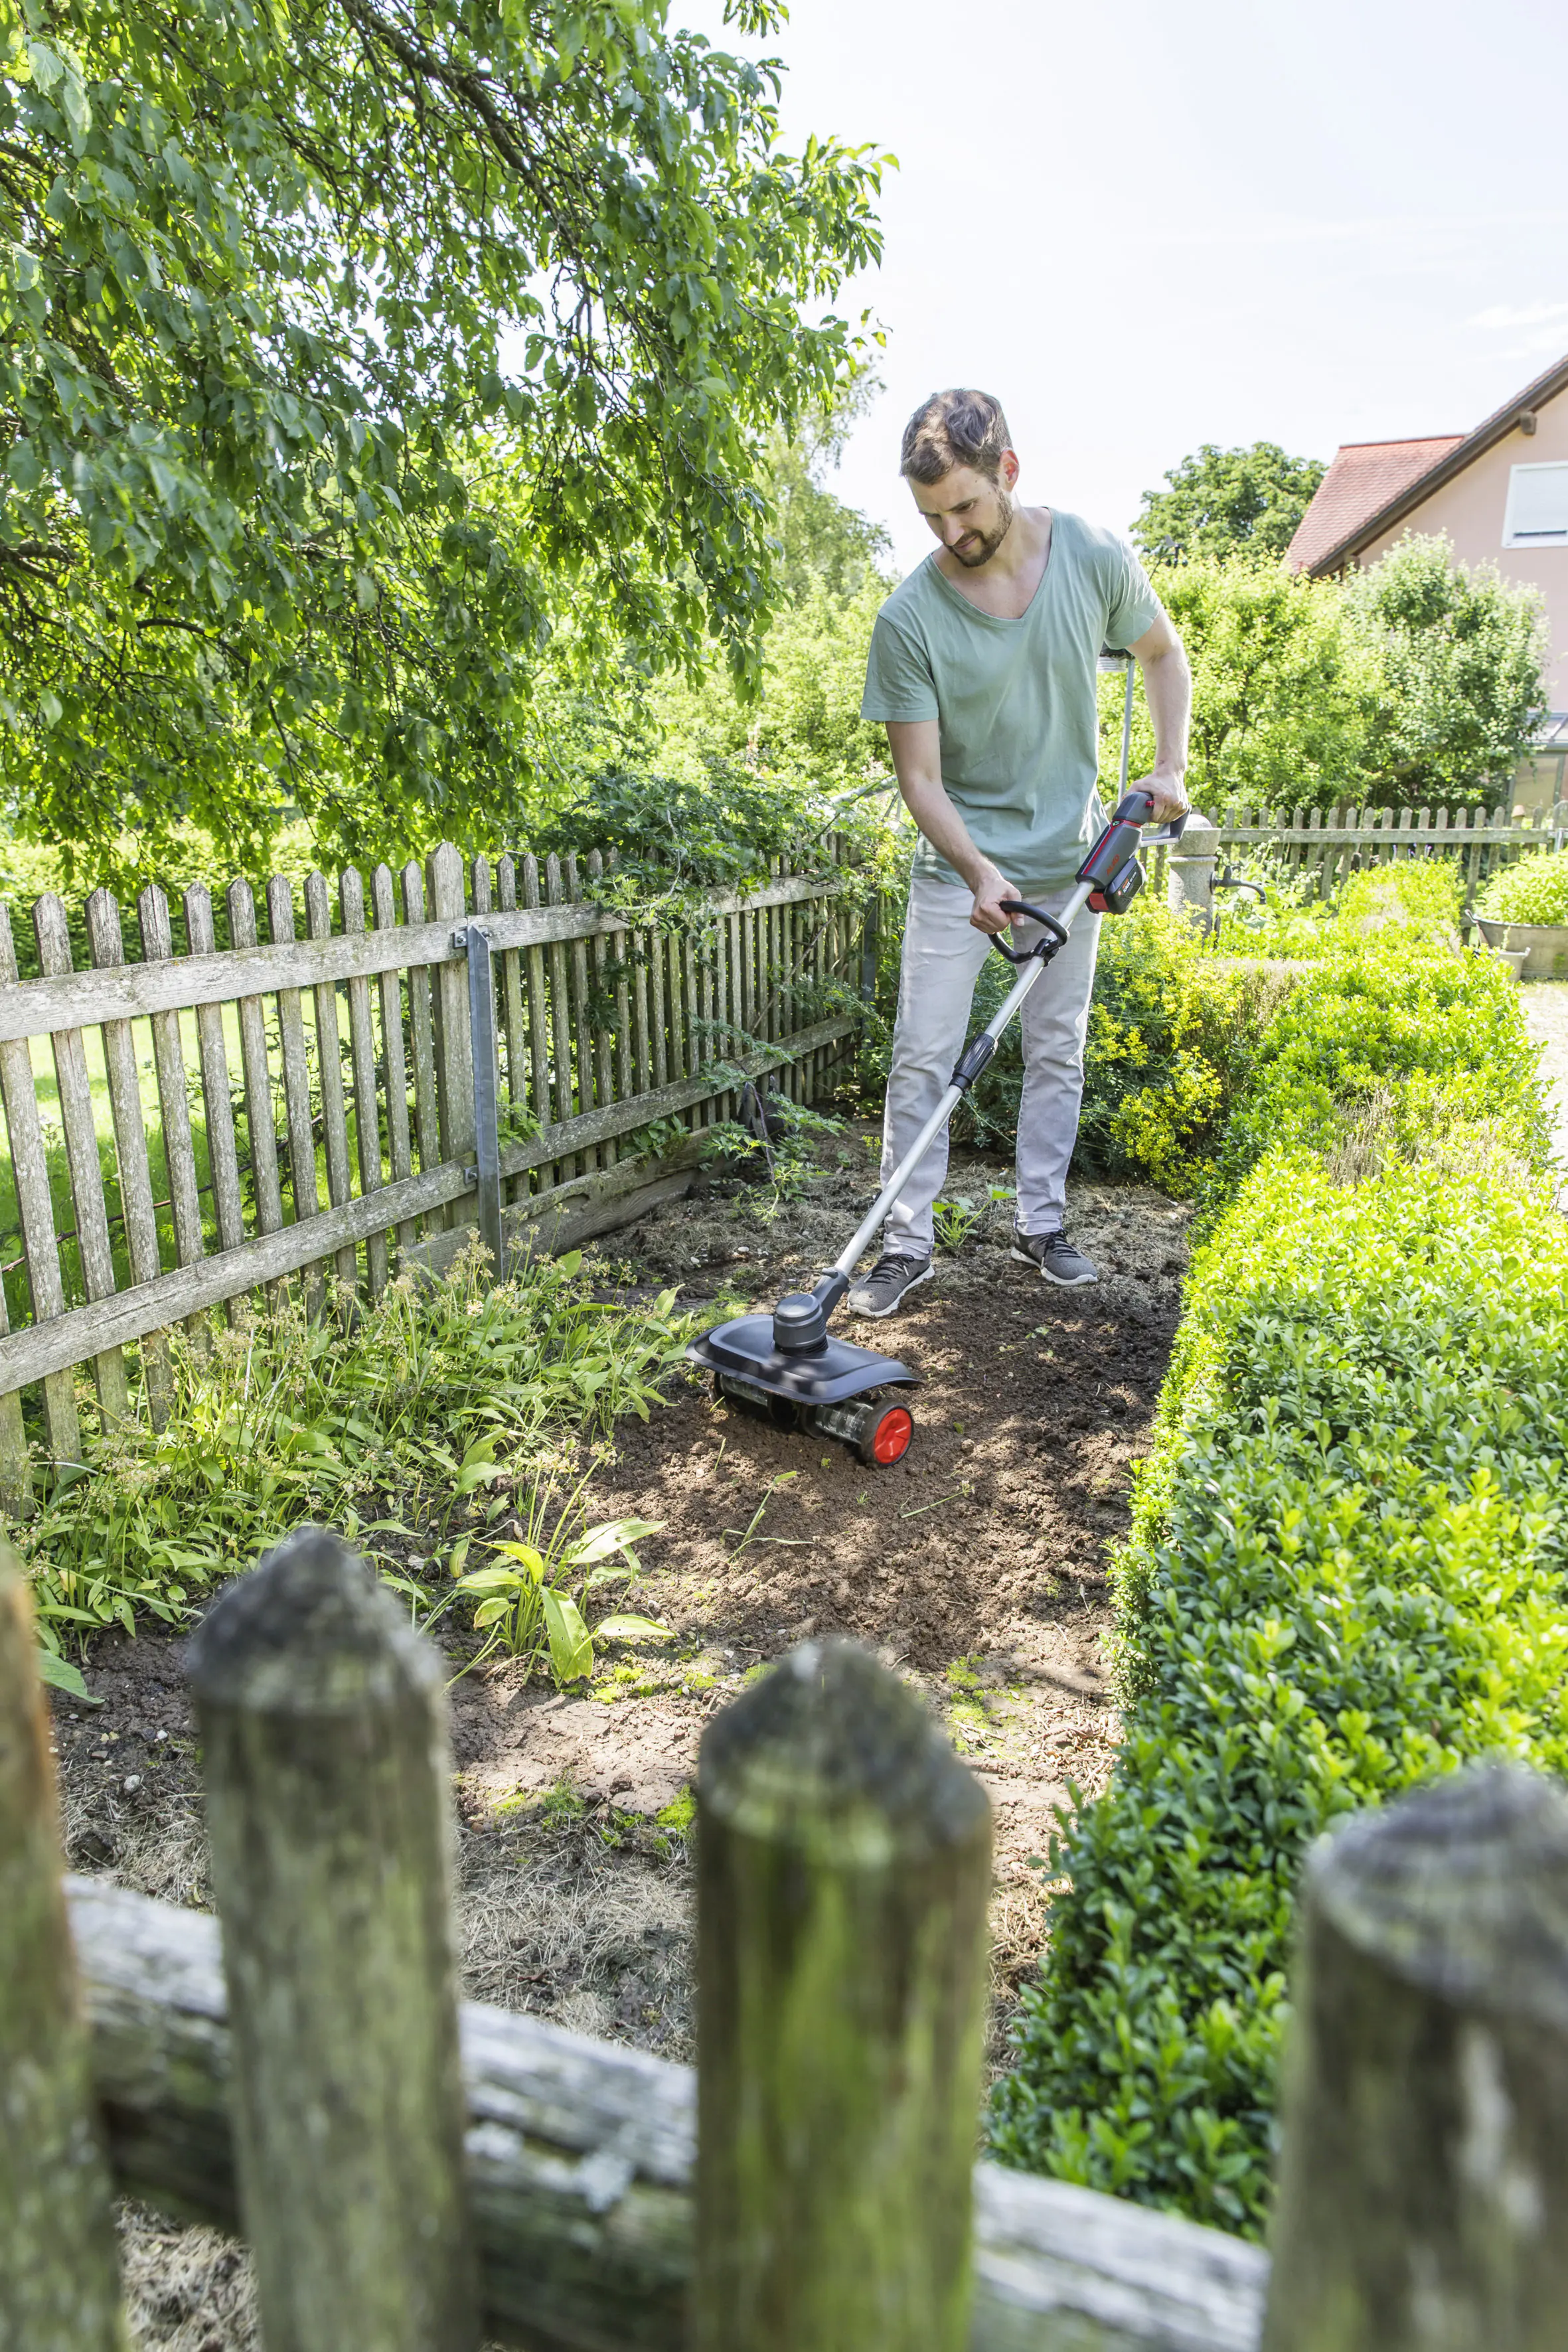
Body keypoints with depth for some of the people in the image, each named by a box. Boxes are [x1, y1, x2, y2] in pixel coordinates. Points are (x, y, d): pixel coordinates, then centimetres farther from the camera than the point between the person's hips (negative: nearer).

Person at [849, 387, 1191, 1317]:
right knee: (924, 1056, -5)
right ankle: (908, 1241, 6)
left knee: (1058, 1052, 9)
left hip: (1070, 857, 3)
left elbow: (1164, 654, 9)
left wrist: (1171, 768, -3)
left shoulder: (1096, 557, -10)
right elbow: (921, 777, -15)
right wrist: (980, 873, -29)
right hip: (959, 864, -2)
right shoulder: (909, 620, -17)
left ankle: (1042, 1224, 22)